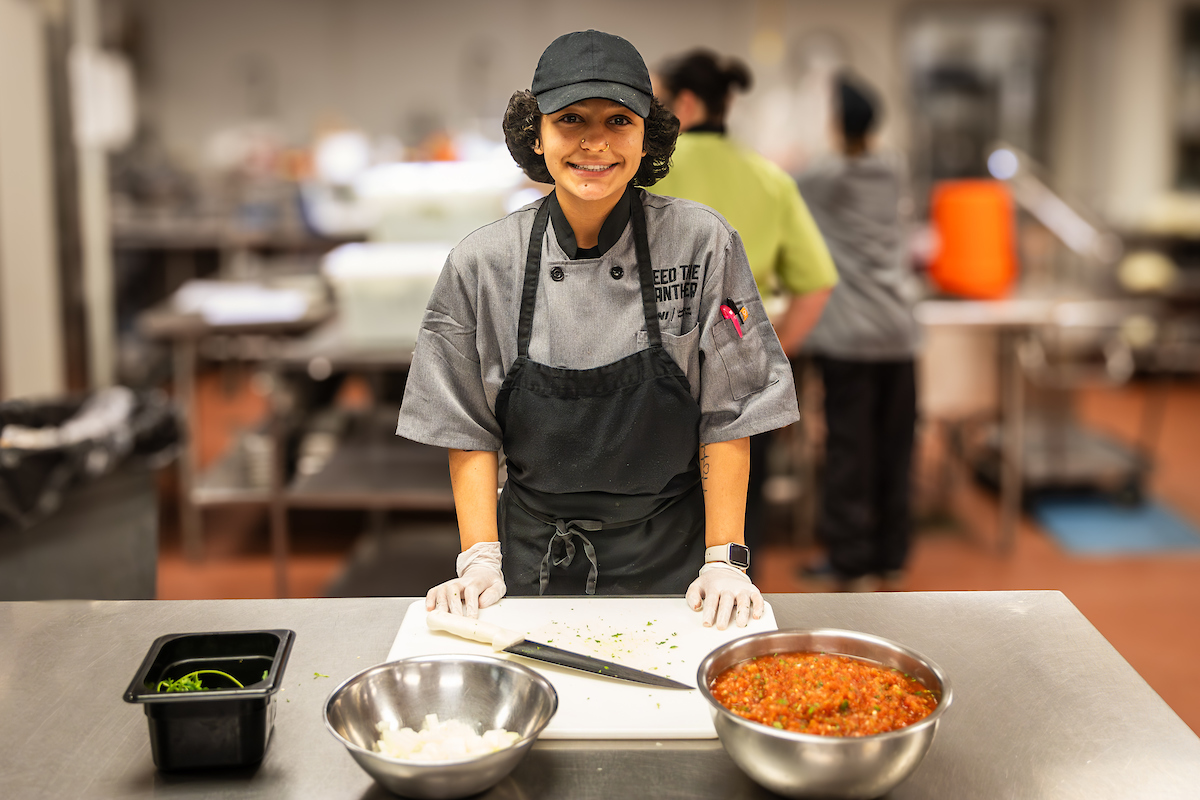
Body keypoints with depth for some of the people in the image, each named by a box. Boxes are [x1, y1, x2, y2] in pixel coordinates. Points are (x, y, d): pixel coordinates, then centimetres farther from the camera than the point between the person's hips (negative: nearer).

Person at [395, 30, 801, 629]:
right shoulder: (483, 263, -8)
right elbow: (468, 427, 0)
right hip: (532, 562, 1)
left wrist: (724, 559, -10)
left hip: (668, 558, -1)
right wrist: (480, 558, -6)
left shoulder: (702, 243, -12)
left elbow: (726, 417, -8)